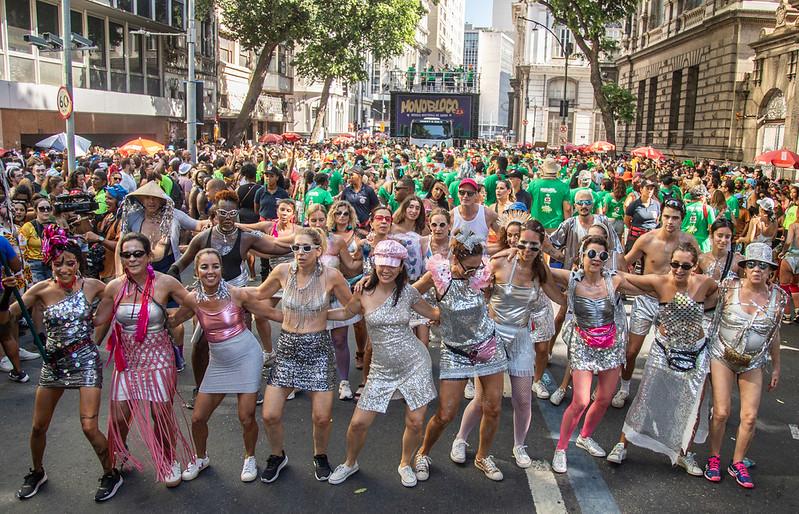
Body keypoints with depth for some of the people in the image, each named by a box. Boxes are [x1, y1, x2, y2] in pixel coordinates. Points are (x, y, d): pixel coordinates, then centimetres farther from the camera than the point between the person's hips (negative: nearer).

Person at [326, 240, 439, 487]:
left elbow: (433, 313, 9)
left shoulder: (408, 292, -6)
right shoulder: (364, 293, -6)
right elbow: (346, 312, 12)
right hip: (382, 368, 1)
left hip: (415, 363, 0)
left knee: (415, 423, 4)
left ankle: (405, 464, 33)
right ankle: (350, 463, 32)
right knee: (359, 423, 2)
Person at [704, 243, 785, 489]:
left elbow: (774, 333, 8)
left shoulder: (777, 296, -4)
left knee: (750, 417, 1)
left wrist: (776, 367, 13)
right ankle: (714, 458, 18)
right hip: (722, 357, -2)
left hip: (753, 363, 3)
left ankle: (738, 464, 22)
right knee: (721, 412, -5)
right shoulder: (729, 288, -13)